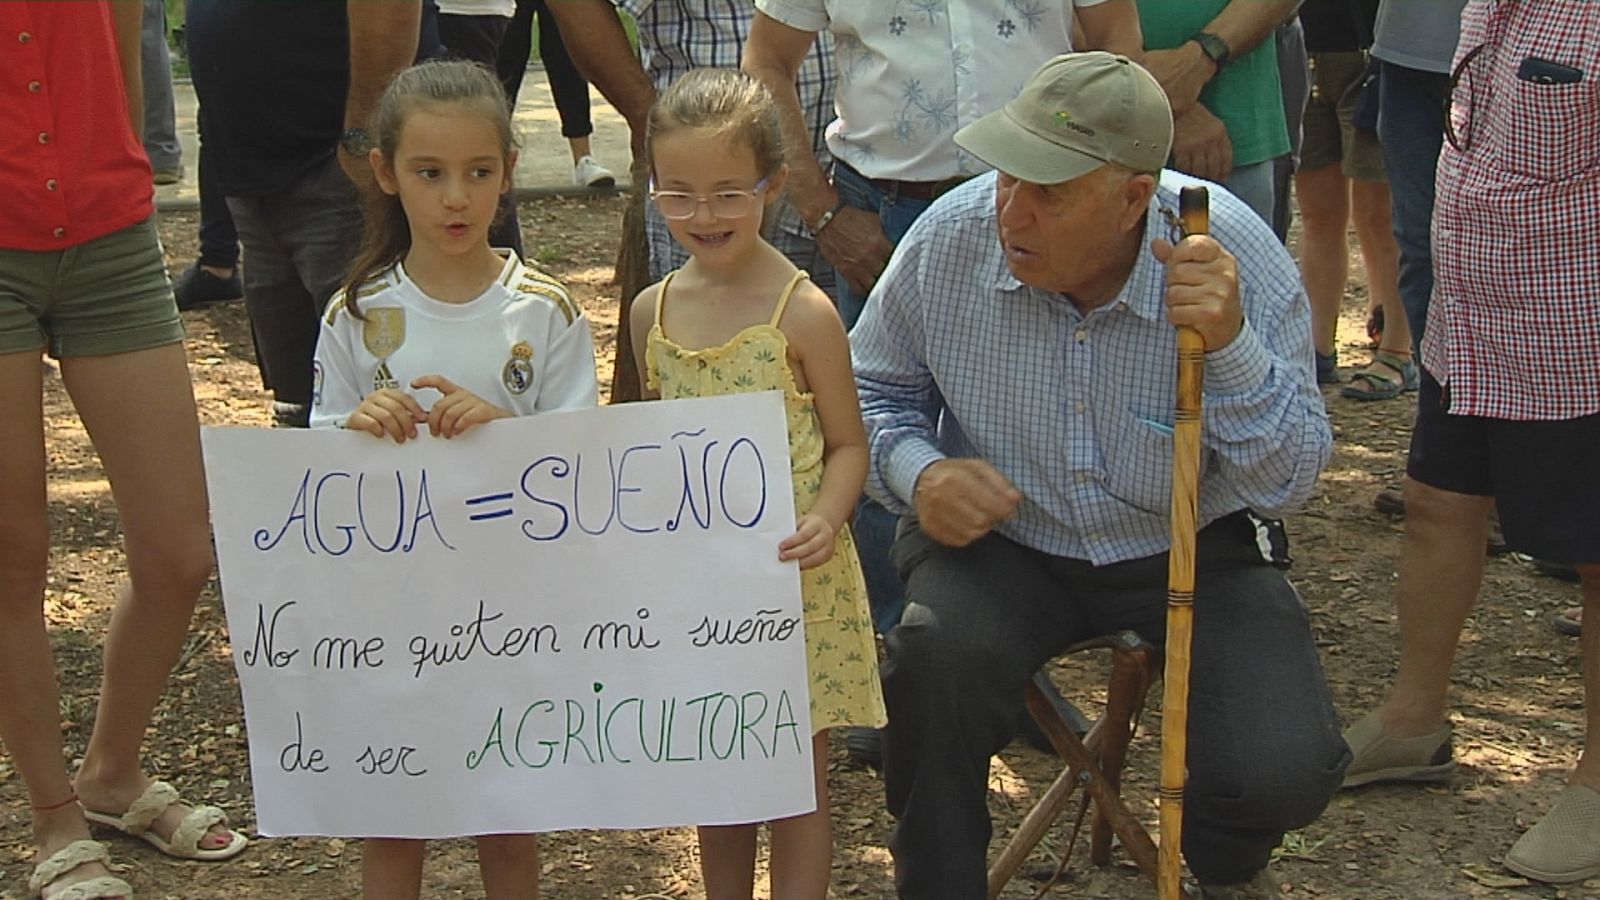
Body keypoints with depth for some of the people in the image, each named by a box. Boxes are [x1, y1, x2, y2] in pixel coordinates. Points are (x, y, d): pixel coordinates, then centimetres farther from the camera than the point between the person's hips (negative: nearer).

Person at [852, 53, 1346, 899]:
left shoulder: (1237, 257, -19)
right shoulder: (948, 239, -14)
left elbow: (1287, 483, -16)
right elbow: (872, 389, 5)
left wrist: (1231, 347, -33)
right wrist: (919, 471, -17)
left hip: (1187, 546, -1)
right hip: (1003, 540, 1)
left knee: (1281, 774, -22)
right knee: (935, 653, -33)